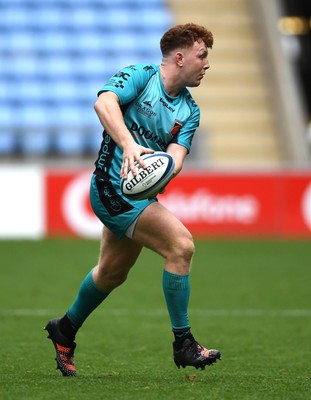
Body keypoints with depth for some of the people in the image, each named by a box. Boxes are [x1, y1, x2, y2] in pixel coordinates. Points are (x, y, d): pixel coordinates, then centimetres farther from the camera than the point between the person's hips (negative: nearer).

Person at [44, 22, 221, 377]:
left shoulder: (190, 111, 8)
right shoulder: (140, 76, -11)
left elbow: (177, 154, -6)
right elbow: (104, 102, -30)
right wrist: (129, 144, -45)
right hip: (113, 186, -9)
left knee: (112, 273, 22)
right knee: (181, 244, -20)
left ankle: (65, 330, 46)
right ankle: (183, 344, -12)